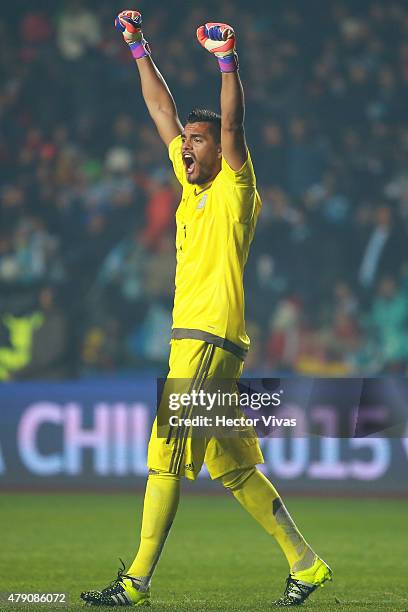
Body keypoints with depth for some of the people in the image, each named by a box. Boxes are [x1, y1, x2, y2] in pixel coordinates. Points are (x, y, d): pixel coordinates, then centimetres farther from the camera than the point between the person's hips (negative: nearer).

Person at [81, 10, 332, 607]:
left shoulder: (235, 189, -3)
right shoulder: (192, 185, 18)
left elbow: (232, 126, -19)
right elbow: (163, 112, 23)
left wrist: (228, 61, -29)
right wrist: (138, 48, 23)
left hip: (211, 339, -9)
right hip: (192, 336, 9)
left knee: (166, 455, -11)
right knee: (232, 465, 9)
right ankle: (305, 563, 13)